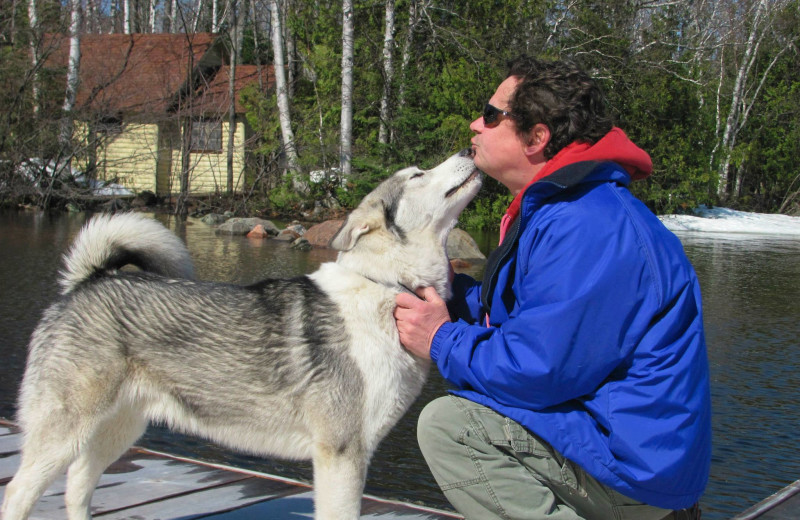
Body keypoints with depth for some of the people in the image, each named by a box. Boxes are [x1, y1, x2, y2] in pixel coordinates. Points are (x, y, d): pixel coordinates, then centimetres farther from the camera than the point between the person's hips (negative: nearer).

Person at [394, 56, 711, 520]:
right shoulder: (555, 210, 12)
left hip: (635, 460, -11)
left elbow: (540, 369, -26)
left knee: (445, 424, -19)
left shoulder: (586, 228, -24)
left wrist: (443, 341, -12)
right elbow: (512, 318, 17)